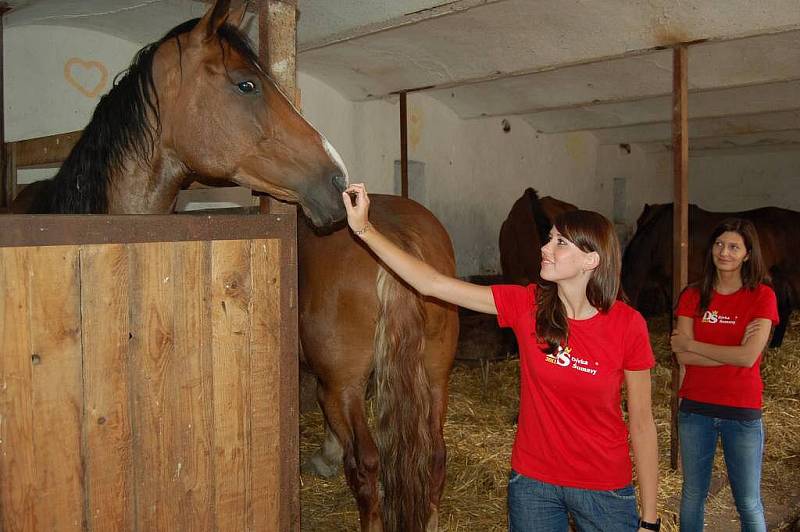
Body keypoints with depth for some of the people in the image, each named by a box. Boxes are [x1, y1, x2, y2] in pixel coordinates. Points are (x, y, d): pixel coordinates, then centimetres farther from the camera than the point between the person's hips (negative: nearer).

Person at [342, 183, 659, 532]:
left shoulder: (627, 326, -14)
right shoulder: (525, 306, -10)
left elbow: (642, 425, -8)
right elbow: (432, 284, -12)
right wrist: (364, 229, -15)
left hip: (604, 490, -1)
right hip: (532, 481, 2)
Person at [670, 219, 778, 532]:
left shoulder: (762, 297, -4)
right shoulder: (693, 296, 1)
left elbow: (748, 357, -17)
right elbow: (683, 357, -10)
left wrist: (691, 344, -11)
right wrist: (735, 350, -17)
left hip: (742, 412, -2)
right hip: (696, 409, 2)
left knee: (749, 504, 8)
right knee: (693, 495, 14)